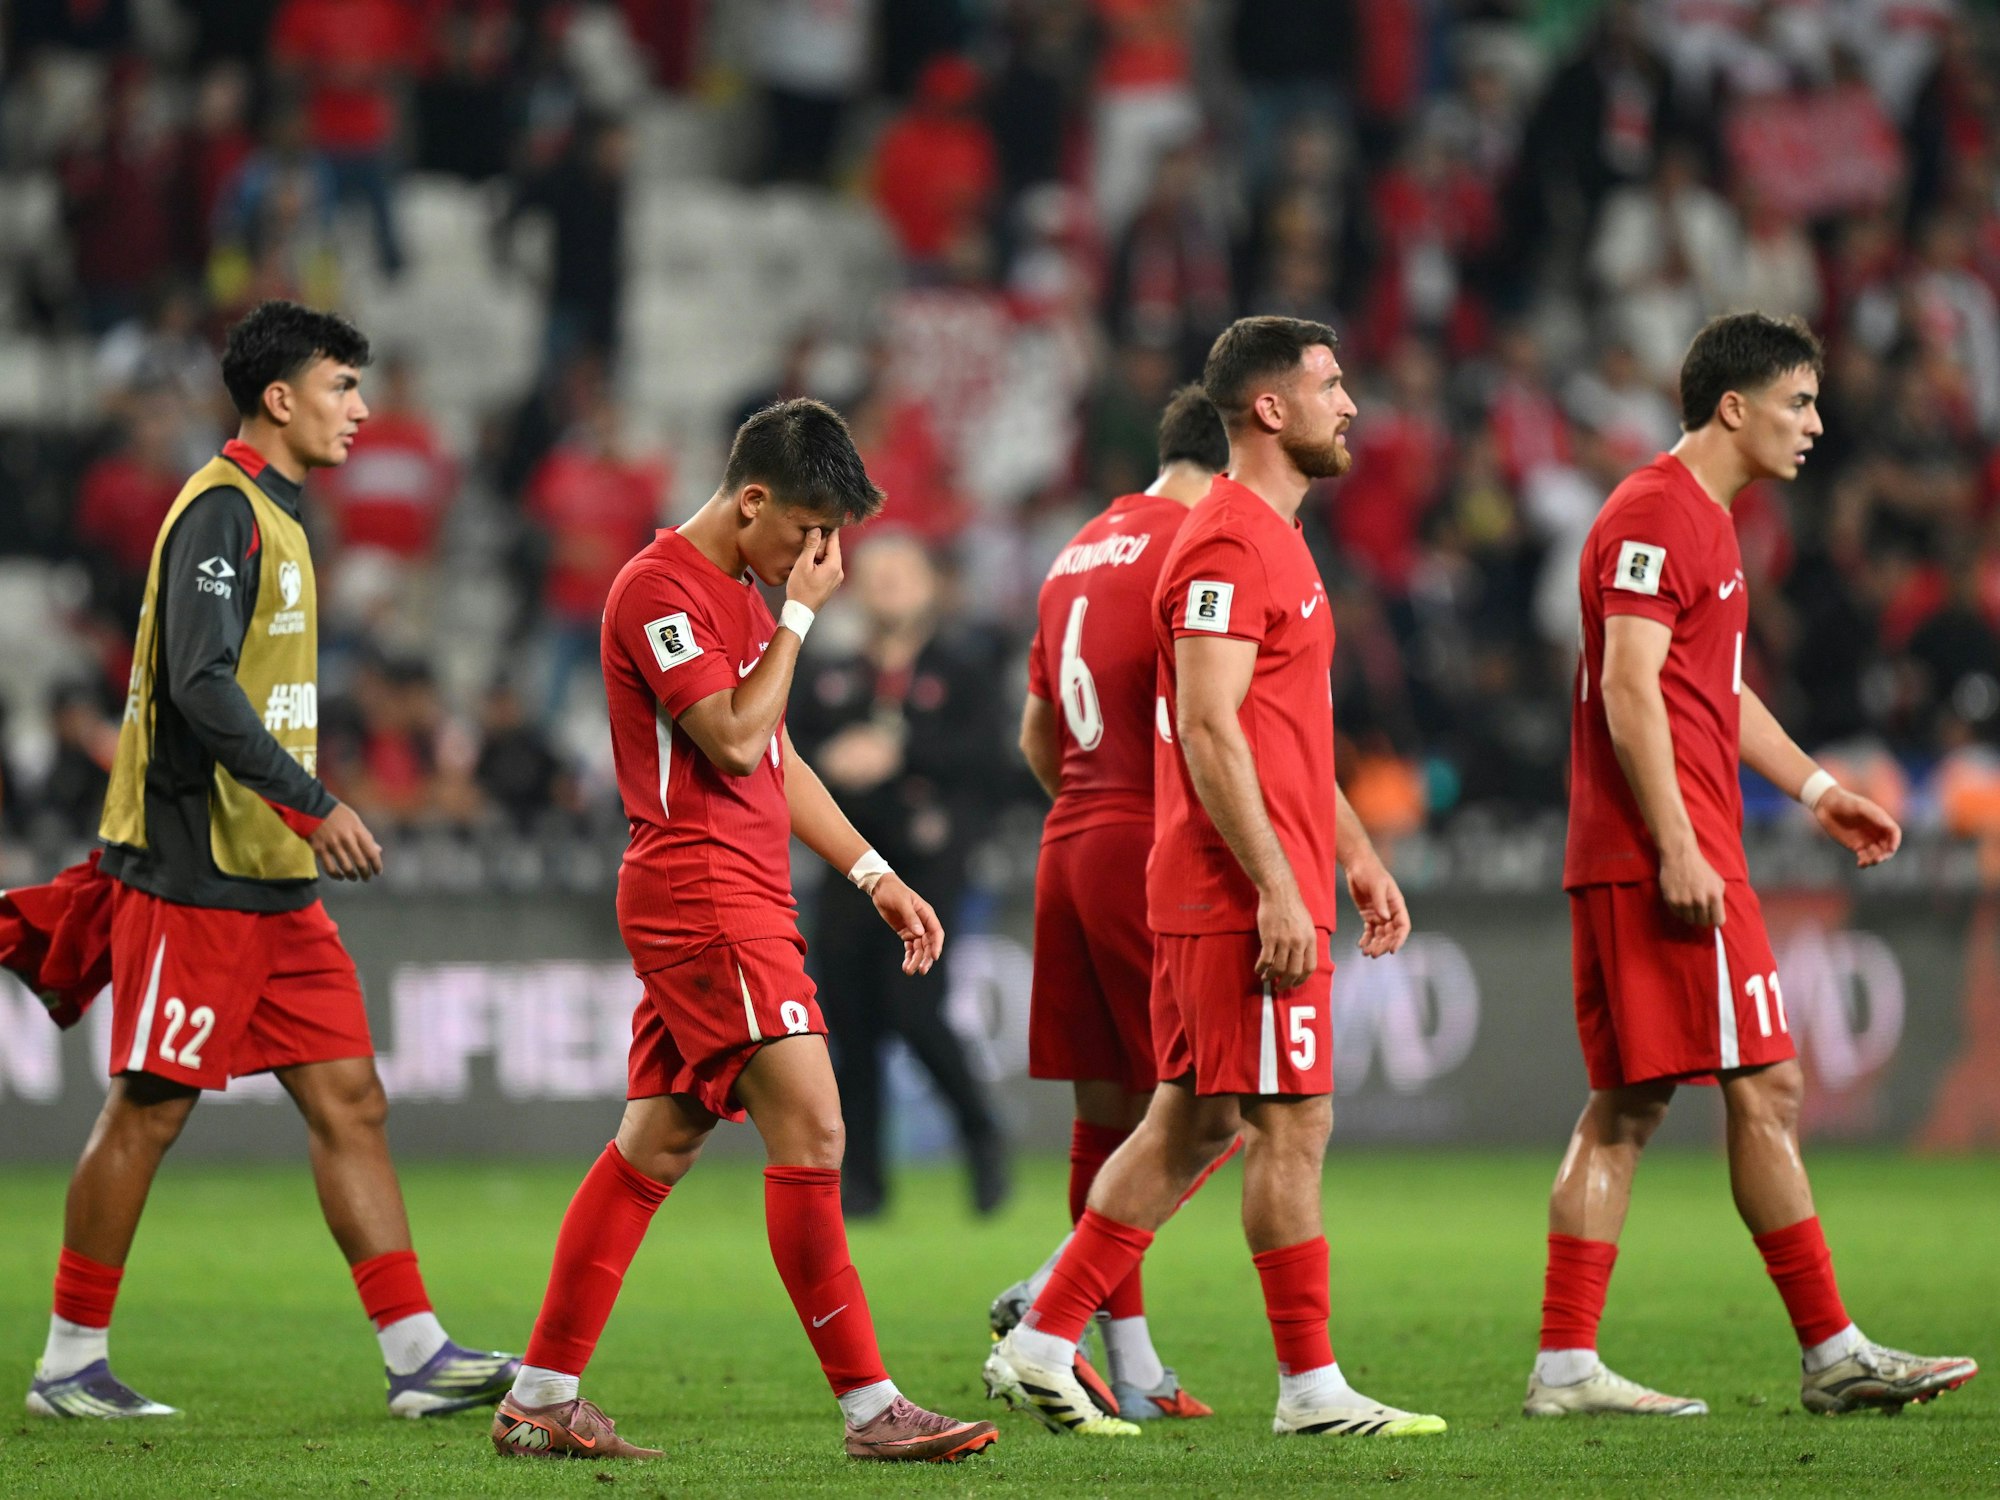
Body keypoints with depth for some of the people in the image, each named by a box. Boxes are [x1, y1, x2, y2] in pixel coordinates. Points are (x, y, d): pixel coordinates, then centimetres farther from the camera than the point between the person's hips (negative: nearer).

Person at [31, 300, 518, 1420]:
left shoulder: (277, 516, 17)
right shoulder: (221, 511, -13)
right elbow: (199, 683, -23)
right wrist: (312, 804, -25)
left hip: (274, 883, 9)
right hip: (195, 876, -9)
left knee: (350, 1097, 3)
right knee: (149, 1111, -2)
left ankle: (418, 1353, 1)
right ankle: (70, 1362, 7)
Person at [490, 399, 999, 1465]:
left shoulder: (739, 595, 20)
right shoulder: (660, 588, -12)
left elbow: (778, 758, 26)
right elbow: (734, 739, -19)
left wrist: (872, 873, 20)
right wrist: (800, 615, -12)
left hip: (738, 896, 10)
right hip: (701, 890, -10)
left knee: (657, 1144, 9)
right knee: (810, 1131, -13)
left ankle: (541, 1400, 12)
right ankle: (869, 1407, -13)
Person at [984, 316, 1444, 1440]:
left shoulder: (1273, 538, 20)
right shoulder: (1230, 544, -13)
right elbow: (1208, 730, -20)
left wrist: (1360, 859, 24)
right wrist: (1278, 889, -22)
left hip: (1236, 895, 10)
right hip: (1246, 897, -10)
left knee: (1192, 1126, 11)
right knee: (1293, 1126, -6)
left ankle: (1041, 1347, 13)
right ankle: (1313, 1389, -1)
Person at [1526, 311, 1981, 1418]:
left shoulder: (1703, 518, 21)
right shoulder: (1656, 515, -11)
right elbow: (1629, 686, -19)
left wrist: (1814, 788, 23)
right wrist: (1677, 847, -23)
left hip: (1627, 865, 10)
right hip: (1665, 856, -10)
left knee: (1624, 1107, 7)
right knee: (1764, 1088, -7)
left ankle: (1565, 1367, 5)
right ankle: (1832, 1355, -3)